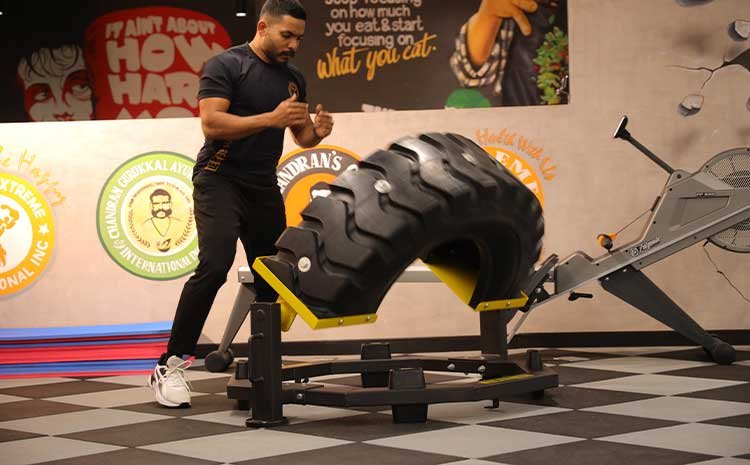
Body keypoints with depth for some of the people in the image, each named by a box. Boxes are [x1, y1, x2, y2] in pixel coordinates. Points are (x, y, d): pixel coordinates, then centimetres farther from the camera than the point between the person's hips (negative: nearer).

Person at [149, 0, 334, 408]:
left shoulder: (292, 79, 12)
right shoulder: (226, 65, -8)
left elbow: (302, 136, 18)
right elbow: (211, 124, -19)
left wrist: (316, 131, -6)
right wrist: (271, 118, -25)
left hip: (264, 186, 7)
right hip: (220, 179, -7)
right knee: (214, 267, -22)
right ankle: (169, 366, -17)